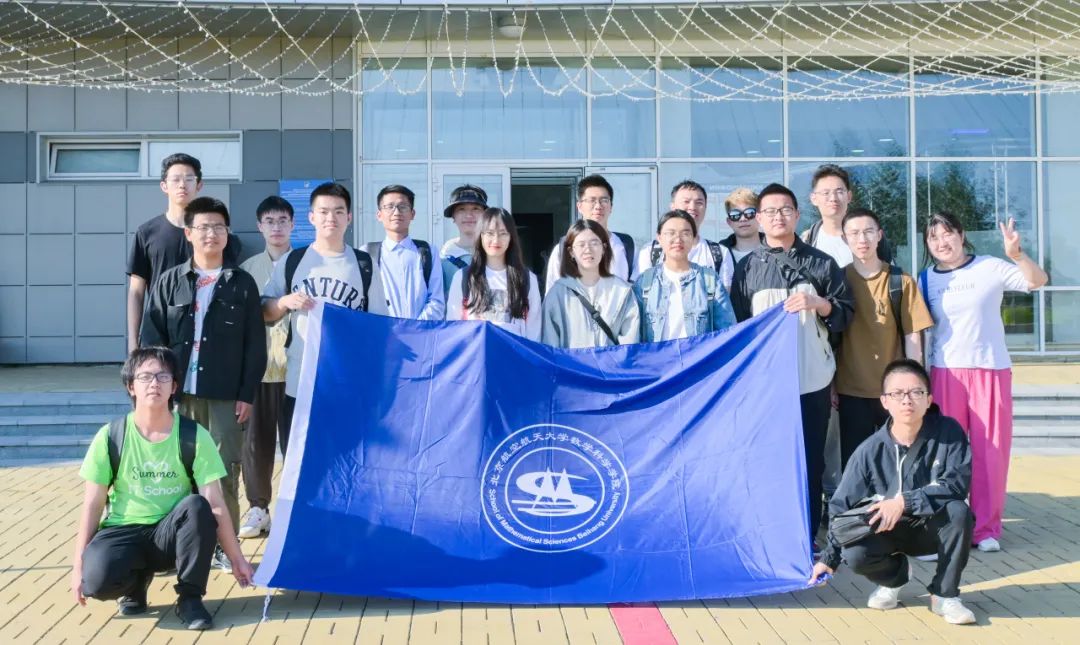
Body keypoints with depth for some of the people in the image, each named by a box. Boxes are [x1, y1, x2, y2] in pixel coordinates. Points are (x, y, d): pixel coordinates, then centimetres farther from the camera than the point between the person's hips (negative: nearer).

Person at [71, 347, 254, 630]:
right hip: (124, 532, 0)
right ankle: (136, 583, 6)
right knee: (96, 579, -33)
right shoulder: (110, 437, -8)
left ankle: (190, 598, -14)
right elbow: (92, 505, -4)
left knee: (197, 506, -34)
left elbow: (215, 504, -10)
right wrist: (78, 566, -7)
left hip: (172, 534, 0)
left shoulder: (193, 437, -10)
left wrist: (236, 558, -11)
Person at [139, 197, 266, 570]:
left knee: (224, 471, 1)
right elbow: (152, 339, 6)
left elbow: (255, 345, 2)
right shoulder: (170, 282, 7)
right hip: (179, 392, 1)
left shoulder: (242, 283, 4)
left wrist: (247, 394, -4)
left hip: (226, 395, -1)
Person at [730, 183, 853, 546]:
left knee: (810, 462, 5)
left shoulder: (821, 263, 7)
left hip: (813, 381, 0)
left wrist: (818, 304, -13)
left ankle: (807, 540, 16)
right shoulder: (747, 267, 7)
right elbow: (736, 325, 8)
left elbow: (846, 315, 7)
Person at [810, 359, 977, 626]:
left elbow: (958, 482, -26)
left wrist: (905, 502, -32)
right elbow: (843, 506, -7)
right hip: (889, 530, 0)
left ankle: (944, 594, -10)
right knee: (855, 554, -29)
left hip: (933, 527, 0)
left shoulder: (948, 432, -15)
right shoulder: (870, 451, -14)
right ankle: (894, 575, 10)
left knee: (958, 511, -33)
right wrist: (829, 557, -10)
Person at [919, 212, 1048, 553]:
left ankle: (987, 528, 12)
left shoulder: (990, 268, -3)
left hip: (991, 370, -2)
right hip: (946, 373, 2)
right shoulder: (926, 279, 5)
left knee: (991, 450, 2)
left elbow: (1038, 281, -14)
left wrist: (1016, 254, -32)